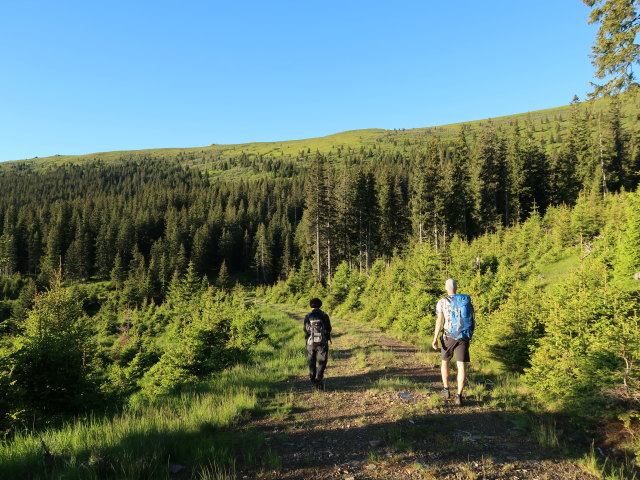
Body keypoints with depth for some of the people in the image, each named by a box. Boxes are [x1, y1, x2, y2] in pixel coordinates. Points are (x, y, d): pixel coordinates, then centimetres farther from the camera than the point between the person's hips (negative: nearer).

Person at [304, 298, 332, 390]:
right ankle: (319, 378, -13)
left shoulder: (307, 317, -3)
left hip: (311, 342, 1)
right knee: (322, 362, 6)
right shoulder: (324, 316, -3)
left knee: (311, 362, 15)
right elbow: (329, 329, 1)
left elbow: (306, 330, -2)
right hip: (322, 342, -1)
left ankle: (313, 380, 19)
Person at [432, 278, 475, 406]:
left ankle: (446, 391, 25)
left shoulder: (442, 302, -2)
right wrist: (469, 335, 23)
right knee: (461, 366, -2)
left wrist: (435, 339, -11)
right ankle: (458, 396, -13)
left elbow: (439, 320, -12)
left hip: (449, 337, -1)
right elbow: (473, 320, 9)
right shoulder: (467, 300, 7)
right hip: (463, 337, 1)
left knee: (445, 362, 20)